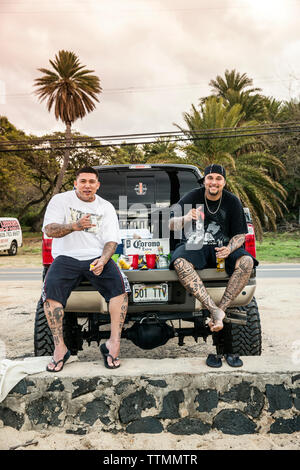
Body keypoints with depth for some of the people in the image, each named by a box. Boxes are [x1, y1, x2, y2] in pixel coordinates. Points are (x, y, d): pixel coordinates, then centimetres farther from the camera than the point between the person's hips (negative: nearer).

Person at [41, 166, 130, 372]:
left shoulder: (106, 207, 11)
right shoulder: (60, 200, 7)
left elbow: (111, 241, 4)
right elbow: (49, 229, -5)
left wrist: (102, 260, -17)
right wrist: (74, 226, -24)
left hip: (97, 257, 1)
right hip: (66, 257, -1)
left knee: (120, 285, -26)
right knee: (50, 288, -29)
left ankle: (114, 343, -20)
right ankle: (60, 348, -19)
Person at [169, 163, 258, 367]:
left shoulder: (232, 201, 2)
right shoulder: (193, 196, -2)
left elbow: (240, 235, 3)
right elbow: (170, 225, -7)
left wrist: (229, 249, -20)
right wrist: (185, 220, -31)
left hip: (224, 247, 1)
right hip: (195, 246, -1)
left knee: (246, 262, -29)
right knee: (180, 263, -34)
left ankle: (220, 310, -27)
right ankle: (215, 310, -37)